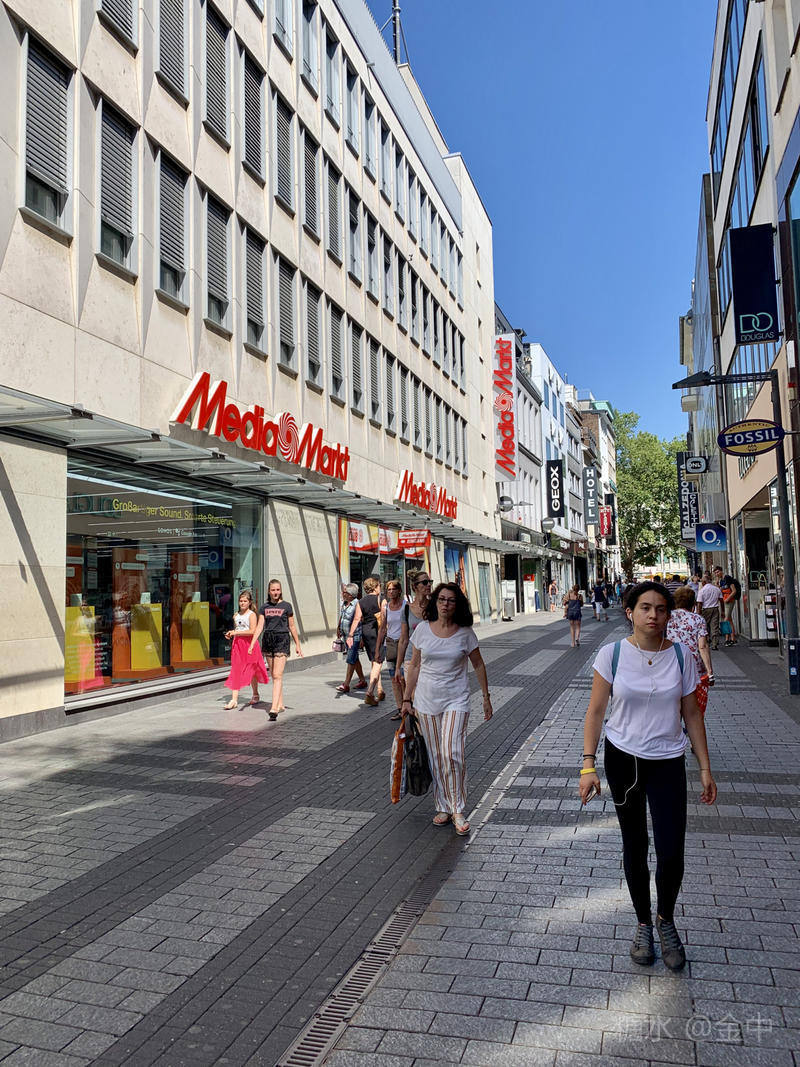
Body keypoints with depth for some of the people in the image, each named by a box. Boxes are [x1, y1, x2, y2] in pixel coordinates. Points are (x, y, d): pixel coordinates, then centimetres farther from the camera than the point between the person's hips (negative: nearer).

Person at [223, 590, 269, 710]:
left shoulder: (252, 615, -5)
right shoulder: (236, 615, 13)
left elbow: (252, 631, -16)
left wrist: (236, 633, -17)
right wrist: (230, 634, 4)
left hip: (249, 643, -5)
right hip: (237, 644, 5)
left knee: (251, 671, 7)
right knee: (236, 670, -3)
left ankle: (255, 695, 27)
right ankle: (234, 699, -5)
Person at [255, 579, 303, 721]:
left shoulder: (286, 606, 1)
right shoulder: (264, 607, 9)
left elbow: (292, 626, 5)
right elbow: (260, 627, 5)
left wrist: (297, 645, 7)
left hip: (282, 640, -4)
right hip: (268, 640, 4)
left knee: (278, 675, -12)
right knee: (273, 676, 11)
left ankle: (274, 708, -18)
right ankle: (280, 704, 24)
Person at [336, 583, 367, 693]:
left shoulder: (357, 605, -18)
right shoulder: (343, 603, 8)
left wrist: (362, 638, -20)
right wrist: (338, 628, 23)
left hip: (355, 636, -9)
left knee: (351, 660, -9)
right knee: (355, 659, 15)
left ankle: (346, 685, -8)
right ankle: (362, 681, 26)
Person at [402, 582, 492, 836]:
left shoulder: (465, 633, -4)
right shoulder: (423, 630, 0)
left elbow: (478, 665, 7)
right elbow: (414, 666, 7)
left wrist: (486, 697, 7)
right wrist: (407, 699, 6)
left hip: (456, 701, -2)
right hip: (427, 701, 2)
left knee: (451, 754, -14)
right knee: (436, 757, 8)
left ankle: (458, 811, 0)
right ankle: (442, 808, 22)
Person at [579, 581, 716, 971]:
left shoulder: (680, 656, -5)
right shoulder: (612, 654, -10)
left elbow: (691, 714, 3)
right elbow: (595, 711, -6)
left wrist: (705, 768, 2)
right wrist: (588, 765, -11)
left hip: (667, 762, 1)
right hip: (623, 759, 0)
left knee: (671, 853, -3)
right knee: (635, 848, 11)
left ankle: (666, 919, 27)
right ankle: (643, 924, 33)